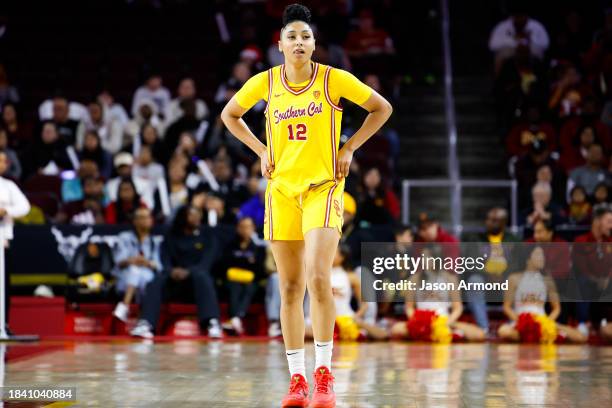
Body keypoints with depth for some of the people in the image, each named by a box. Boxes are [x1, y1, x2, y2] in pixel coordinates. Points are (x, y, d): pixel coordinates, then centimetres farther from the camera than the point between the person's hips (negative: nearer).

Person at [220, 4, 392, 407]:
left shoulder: (334, 79, -5)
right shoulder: (264, 82, 2)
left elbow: (382, 108, 6)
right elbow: (230, 114, 19)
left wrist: (349, 148, -1)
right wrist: (261, 150, 7)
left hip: (323, 188, -3)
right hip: (281, 189, 3)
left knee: (318, 278, -19)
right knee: (290, 287, 3)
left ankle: (324, 373, -10)